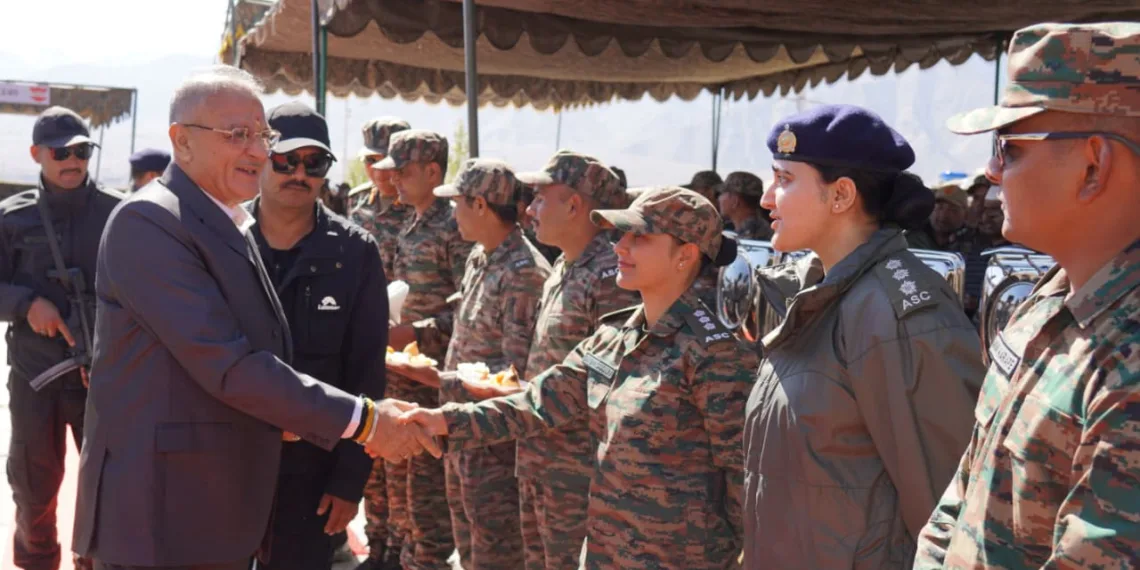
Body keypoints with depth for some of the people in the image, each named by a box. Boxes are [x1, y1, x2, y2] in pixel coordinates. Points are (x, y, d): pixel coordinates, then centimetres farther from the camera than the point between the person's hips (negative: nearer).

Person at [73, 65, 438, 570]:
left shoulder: (231, 228, 13)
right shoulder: (148, 222, -16)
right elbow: (226, 363, -23)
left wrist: (359, 426, 3)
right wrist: (361, 419, -20)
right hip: (161, 516, -8)